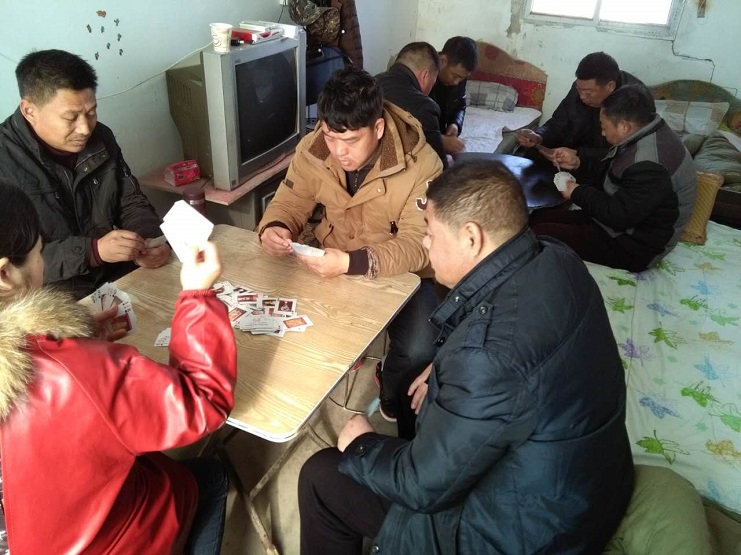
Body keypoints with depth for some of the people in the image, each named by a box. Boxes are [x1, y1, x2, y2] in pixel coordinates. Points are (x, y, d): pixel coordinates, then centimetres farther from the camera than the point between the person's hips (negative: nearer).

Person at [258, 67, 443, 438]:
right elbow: (289, 202, 0)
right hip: (335, 266, 4)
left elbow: (417, 245, -26)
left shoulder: (421, 164, -23)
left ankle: (392, 400, 9)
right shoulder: (313, 150, -10)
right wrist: (272, 229, -25)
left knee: (418, 352, -26)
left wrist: (351, 263, -42)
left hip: (401, 273, -3)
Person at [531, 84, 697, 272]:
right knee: (539, 217, 4)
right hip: (626, 225, 10)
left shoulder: (650, 165, -31)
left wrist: (578, 193, -13)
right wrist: (580, 164, 3)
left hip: (633, 247, -10)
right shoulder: (650, 134, 2)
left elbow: (618, 215, -27)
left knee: (539, 234, -18)